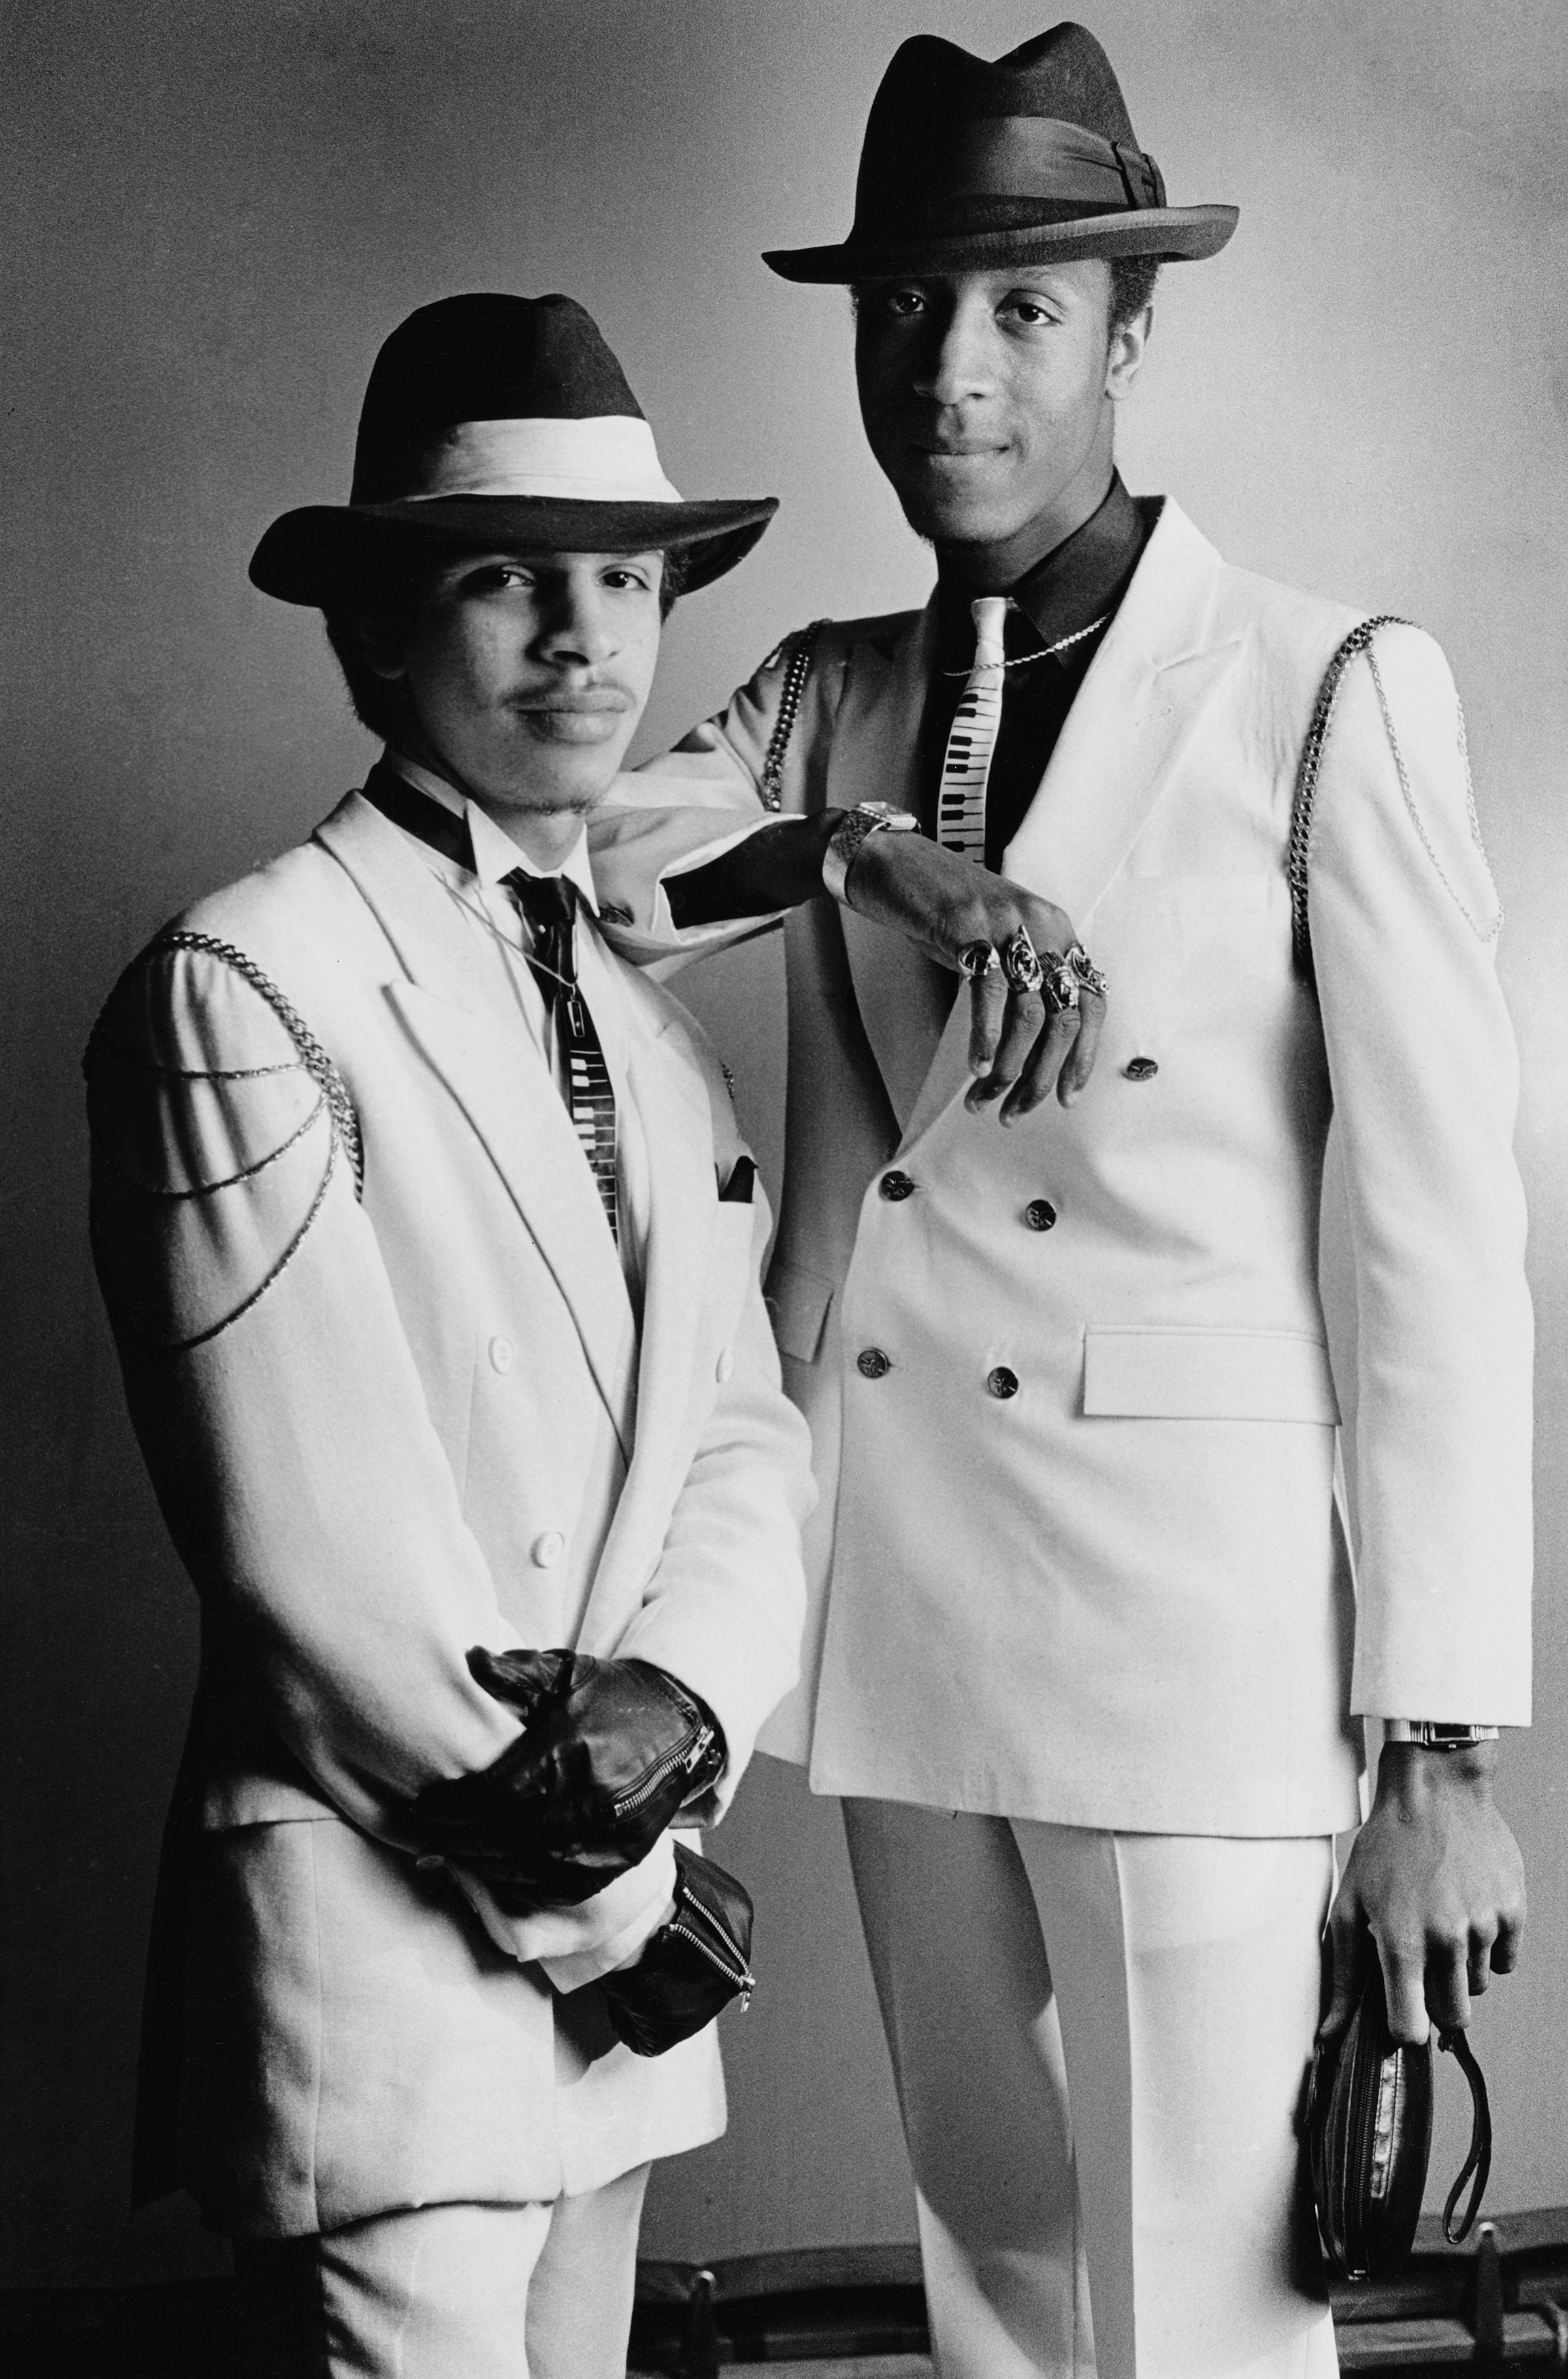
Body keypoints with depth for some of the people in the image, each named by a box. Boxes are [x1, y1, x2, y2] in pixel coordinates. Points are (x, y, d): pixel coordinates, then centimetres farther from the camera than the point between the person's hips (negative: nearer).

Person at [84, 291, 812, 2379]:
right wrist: (608, 1887, -10)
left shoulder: (658, 1037, 14)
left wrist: (678, 1710, -13)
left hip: (621, 1933, 7)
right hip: (376, 1916, -7)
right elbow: (313, 1540, -15)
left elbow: (747, 1440, 7)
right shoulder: (243, 987, -10)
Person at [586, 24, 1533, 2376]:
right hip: (894, 1585, 5)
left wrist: (1440, 1756, -9)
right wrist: (848, 851, -16)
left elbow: (1436, 1231, -6)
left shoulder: (1331, 692, -4)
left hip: (1197, 1598, -5)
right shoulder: (829, 700, 10)